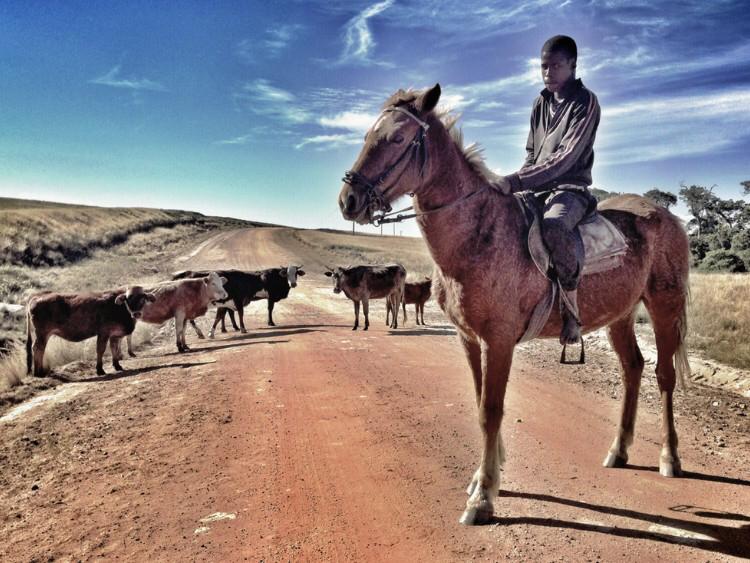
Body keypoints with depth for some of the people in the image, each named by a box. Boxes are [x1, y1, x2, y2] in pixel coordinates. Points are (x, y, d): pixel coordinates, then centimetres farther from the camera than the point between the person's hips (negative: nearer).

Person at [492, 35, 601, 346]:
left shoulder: (585, 102, -6)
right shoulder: (541, 103, 15)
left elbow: (564, 158, -18)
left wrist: (516, 181, -27)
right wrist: (514, 184, 2)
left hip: (569, 189, -8)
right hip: (536, 189, 8)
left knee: (554, 226, -40)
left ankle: (571, 313, -27)